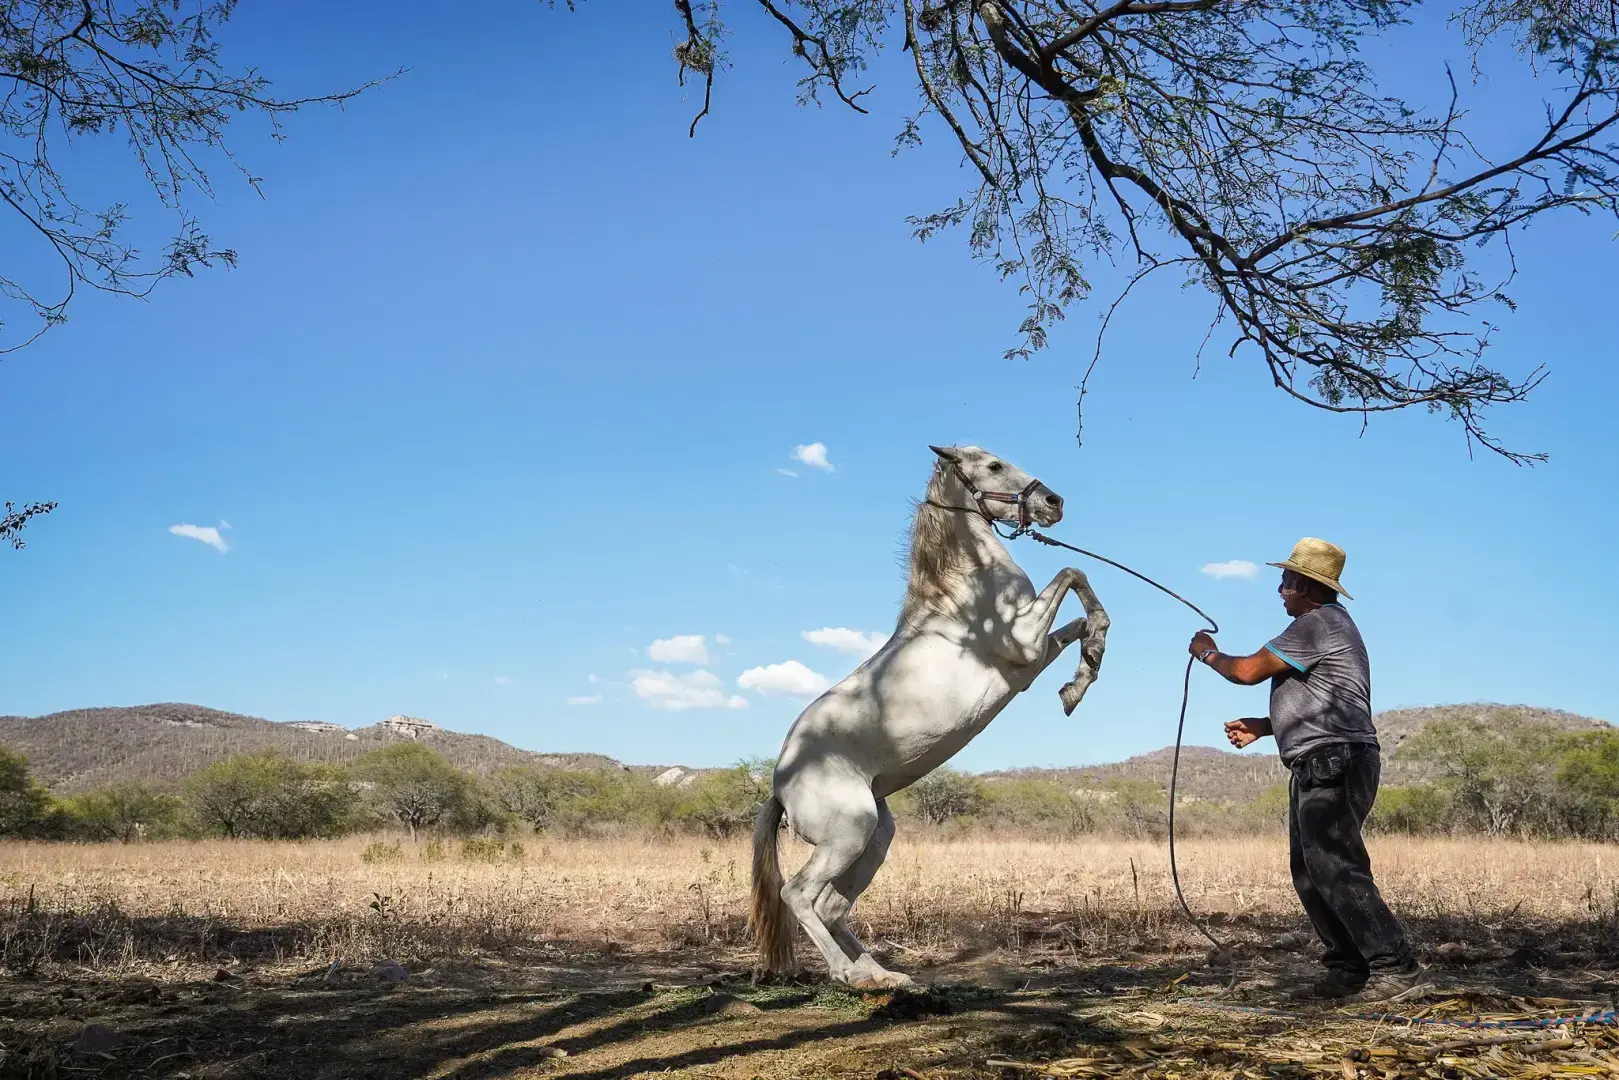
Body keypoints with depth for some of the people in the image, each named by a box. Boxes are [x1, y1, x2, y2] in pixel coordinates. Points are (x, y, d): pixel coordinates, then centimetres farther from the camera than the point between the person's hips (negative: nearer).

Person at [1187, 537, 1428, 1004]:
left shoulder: (1318, 624, -12)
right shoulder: (1328, 624, 23)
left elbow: (1248, 671, -13)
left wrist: (1209, 654, 6)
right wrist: (1262, 727, 19)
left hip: (1333, 764, -11)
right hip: (1320, 768, 11)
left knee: (1336, 870, -14)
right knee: (1310, 873, 11)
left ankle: (1397, 969, -13)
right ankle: (1349, 970, 13)